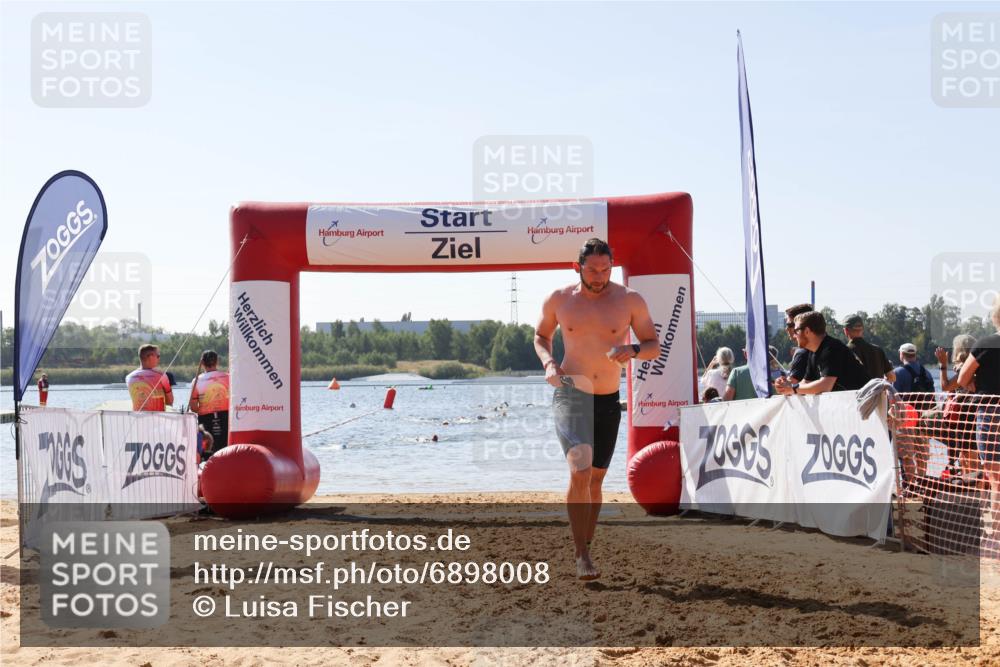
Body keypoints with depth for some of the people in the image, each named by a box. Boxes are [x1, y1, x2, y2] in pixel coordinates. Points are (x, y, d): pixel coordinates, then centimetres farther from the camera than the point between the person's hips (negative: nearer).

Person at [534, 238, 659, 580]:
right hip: (570, 394, -2)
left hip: (608, 400, 2)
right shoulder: (558, 300, -2)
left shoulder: (630, 300, -4)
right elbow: (541, 336, 15)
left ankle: (585, 546, 31)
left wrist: (633, 350, -19)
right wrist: (548, 363, -6)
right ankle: (582, 556, -16)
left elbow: (654, 346, 3)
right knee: (580, 471, -20)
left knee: (595, 478, 13)